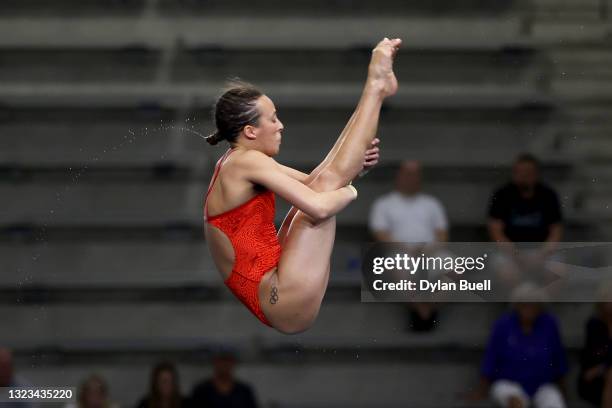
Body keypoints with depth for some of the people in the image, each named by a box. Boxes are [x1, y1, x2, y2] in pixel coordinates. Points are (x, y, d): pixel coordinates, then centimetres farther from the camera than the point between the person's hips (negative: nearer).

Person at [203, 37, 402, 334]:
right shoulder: (247, 161, -16)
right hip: (284, 305, -10)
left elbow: (310, 182, 20)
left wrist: (352, 163, 3)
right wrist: (347, 192, -3)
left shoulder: (236, 161, 15)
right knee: (327, 182, -6)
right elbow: (318, 207, -24)